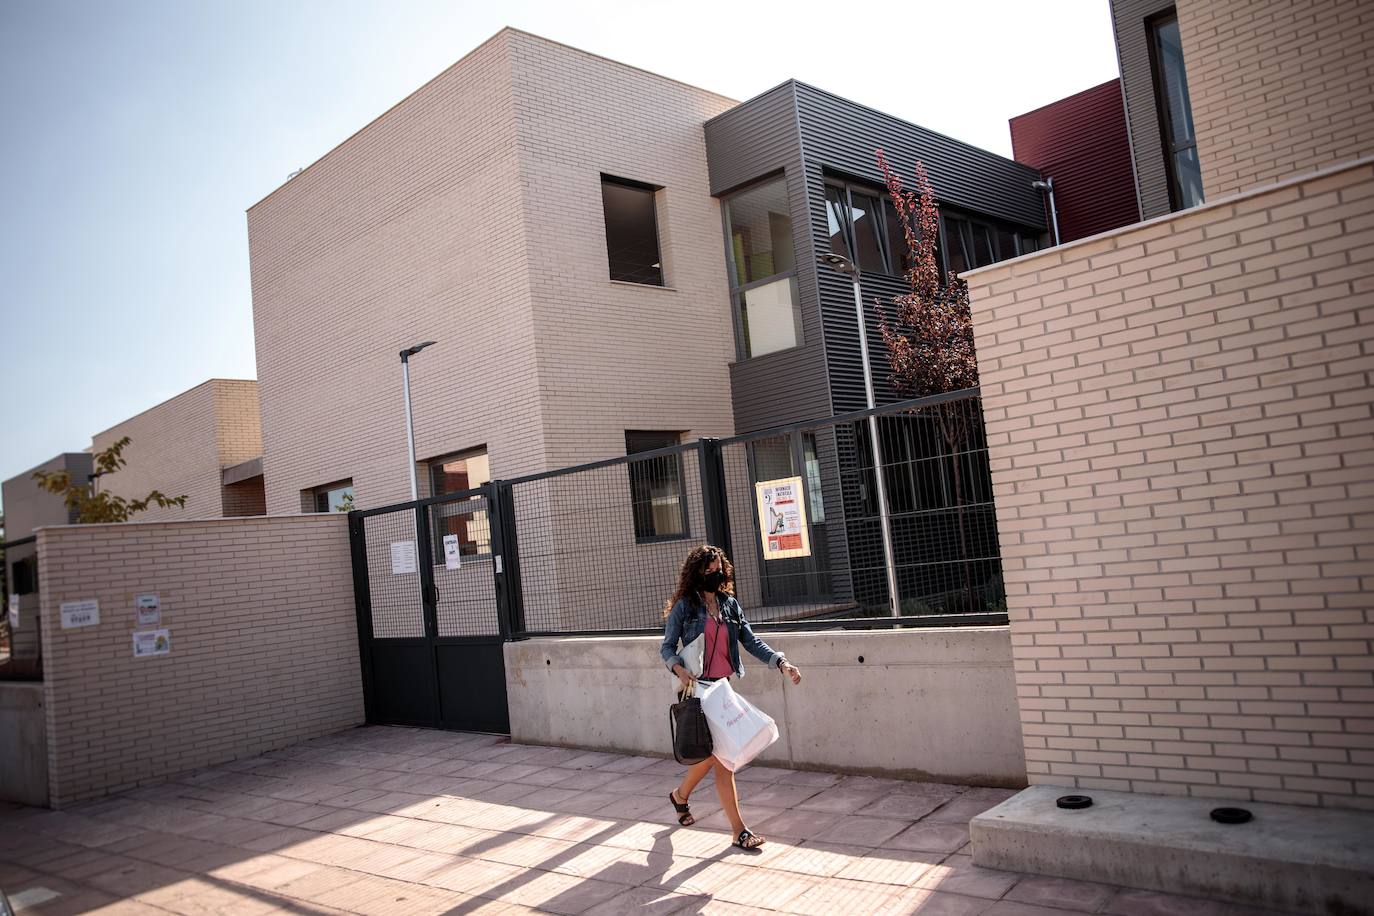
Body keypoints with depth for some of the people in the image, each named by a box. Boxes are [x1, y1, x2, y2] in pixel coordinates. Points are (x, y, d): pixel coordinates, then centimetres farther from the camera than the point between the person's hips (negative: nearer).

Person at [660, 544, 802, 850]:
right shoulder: (684, 607, -3)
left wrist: (781, 663, -6)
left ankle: (680, 795, 36)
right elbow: (667, 647, -2)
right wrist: (680, 670, -23)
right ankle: (739, 829, -1)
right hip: (698, 688, -5)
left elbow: (751, 641, 8)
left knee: (717, 755, 9)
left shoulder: (730, 605, 11)